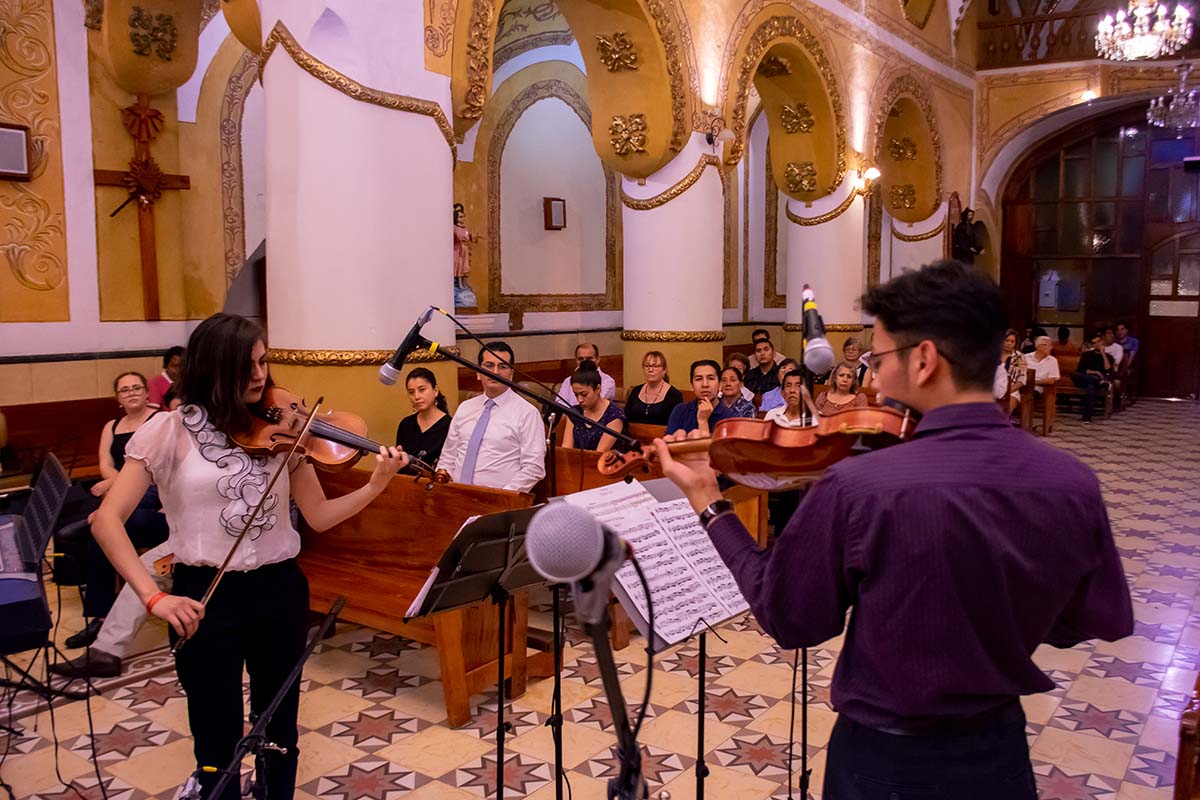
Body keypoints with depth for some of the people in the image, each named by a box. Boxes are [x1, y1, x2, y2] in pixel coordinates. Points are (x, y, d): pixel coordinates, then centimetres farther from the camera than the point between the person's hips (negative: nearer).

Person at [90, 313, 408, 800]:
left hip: (280, 589, 2)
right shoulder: (169, 431, -8)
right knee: (217, 741, 11)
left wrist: (376, 486, -17)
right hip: (204, 596, -2)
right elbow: (106, 520, -13)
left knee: (279, 731, 16)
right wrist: (153, 596, -23)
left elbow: (318, 516, -1)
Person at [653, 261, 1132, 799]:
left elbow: (788, 620, -14)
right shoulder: (1074, 485, -13)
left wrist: (711, 507, -5)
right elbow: (1101, 623, 0)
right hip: (1000, 749, 3)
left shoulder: (855, 488, -27)